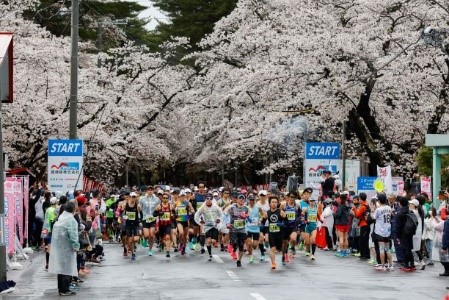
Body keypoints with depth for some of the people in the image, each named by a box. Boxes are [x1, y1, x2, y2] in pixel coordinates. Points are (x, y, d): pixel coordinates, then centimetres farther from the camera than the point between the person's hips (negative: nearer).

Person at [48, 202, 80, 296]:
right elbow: (73, 235, -20)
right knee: (67, 268, -3)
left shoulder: (60, 218, 10)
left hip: (58, 247, 9)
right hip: (67, 248, -9)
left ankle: (61, 288, 21)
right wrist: (76, 246, -12)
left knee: (61, 267, 14)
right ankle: (65, 290, -1)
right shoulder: (71, 220, -16)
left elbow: (56, 232, 13)